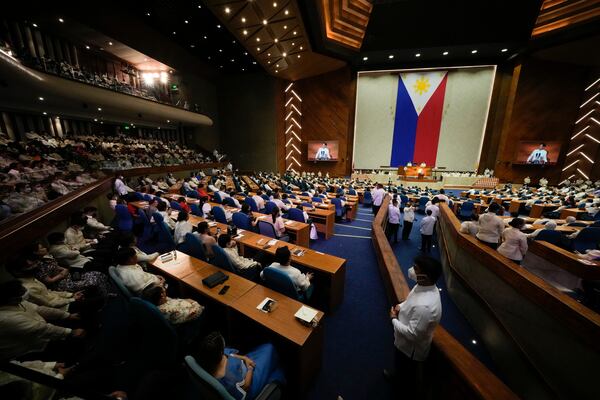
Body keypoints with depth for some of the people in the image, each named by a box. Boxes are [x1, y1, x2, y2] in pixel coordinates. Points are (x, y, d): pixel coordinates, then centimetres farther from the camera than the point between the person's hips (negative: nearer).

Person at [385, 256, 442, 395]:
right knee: (399, 363, 36)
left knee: (408, 374, 24)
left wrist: (394, 319, -20)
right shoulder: (425, 286, -15)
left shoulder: (424, 306, -43)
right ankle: (397, 374, 64)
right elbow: (411, 301, 6)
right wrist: (401, 306, -9)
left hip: (411, 348, -8)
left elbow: (413, 334, -32)